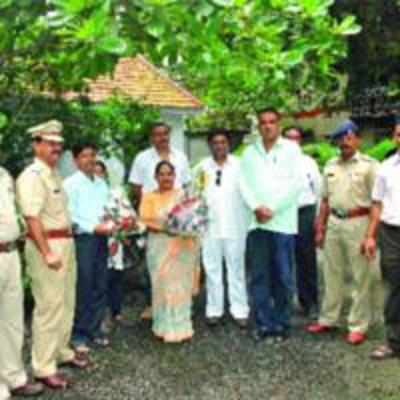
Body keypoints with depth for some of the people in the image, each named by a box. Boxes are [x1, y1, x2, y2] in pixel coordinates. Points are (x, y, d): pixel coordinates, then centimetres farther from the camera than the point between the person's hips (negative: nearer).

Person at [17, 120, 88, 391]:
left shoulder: (54, 174, 14)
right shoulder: (32, 176, -14)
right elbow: (32, 218, -22)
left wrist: (66, 245, 17)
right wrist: (47, 253, -26)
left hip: (66, 243, 9)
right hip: (46, 245, -9)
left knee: (66, 303, 18)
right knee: (49, 306, -4)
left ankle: (61, 351, 34)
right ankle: (44, 367, 6)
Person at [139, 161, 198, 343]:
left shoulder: (183, 195, 11)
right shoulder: (149, 197, 6)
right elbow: (146, 221, -5)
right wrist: (166, 227, -20)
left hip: (183, 246, 1)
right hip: (160, 247, -1)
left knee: (181, 285, 3)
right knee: (163, 285, -2)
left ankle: (181, 326, 10)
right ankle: (166, 328, 6)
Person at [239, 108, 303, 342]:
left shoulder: (291, 149, 4)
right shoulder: (250, 152, 14)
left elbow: (295, 183, -4)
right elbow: (244, 182, 7)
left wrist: (272, 209, -9)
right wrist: (256, 207, -9)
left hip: (283, 221, -3)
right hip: (256, 222, 3)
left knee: (283, 277, 0)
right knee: (259, 276, 3)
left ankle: (281, 324, 11)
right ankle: (263, 324, 12)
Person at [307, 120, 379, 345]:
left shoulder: (369, 164, -5)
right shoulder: (331, 165, 13)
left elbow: (376, 201, -9)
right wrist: (320, 228, 13)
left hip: (358, 223, -6)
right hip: (334, 222, 6)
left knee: (360, 277, 1)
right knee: (332, 274, 14)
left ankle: (359, 326, 11)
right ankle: (328, 320, 25)